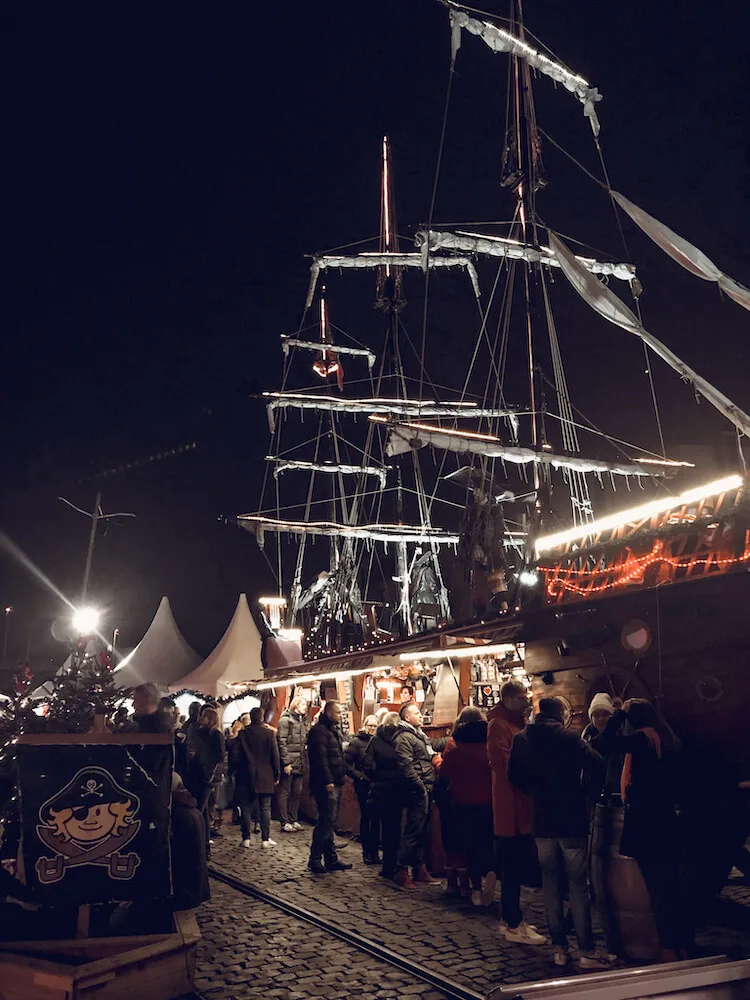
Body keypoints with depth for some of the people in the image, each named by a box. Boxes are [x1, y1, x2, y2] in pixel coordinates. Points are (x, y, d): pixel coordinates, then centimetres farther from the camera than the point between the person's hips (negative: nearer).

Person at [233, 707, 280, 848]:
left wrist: (237, 771, 9)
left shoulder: (242, 733, -2)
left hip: (246, 777, 1)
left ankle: (246, 838, 8)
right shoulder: (269, 733, -5)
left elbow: (235, 754, -3)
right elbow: (275, 755, -4)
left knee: (246, 808, 7)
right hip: (265, 777, -1)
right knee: (265, 808, 5)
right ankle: (265, 839, 4)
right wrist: (277, 775, 4)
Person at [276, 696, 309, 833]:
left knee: (297, 792, 12)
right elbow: (282, 742, -14)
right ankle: (285, 823, 3)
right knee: (285, 793, 0)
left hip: (300, 763, 8)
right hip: (289, 763, -8)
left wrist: (305, 761, 12)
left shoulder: (303, 721, 16)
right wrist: (286, 762, -18)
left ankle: (293, 820, 20)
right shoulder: (285, 720, -9)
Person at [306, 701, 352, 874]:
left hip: (335, 783, 10)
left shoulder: (334, 731, 20)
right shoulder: (319, 731, -12)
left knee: (329, 822, 12)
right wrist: (328, 781, -25)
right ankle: (315, 859, -4)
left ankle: (331, 859, 17)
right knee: (327, 821, -9)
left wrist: (341, 776, 18)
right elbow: (320, 757, -21)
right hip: (325, 784, -10)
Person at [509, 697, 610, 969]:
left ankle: (559, 947, 15)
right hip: (573, 822, -3)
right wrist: (591, 792, 2)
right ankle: (587, 950, 6)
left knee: (550, 885, 11)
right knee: (578, 885, 3)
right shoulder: (569, 738, -11)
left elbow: (514, 776, 8)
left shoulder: (521, 740, 2)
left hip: (542, 823, 3)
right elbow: (596, 767, -16)